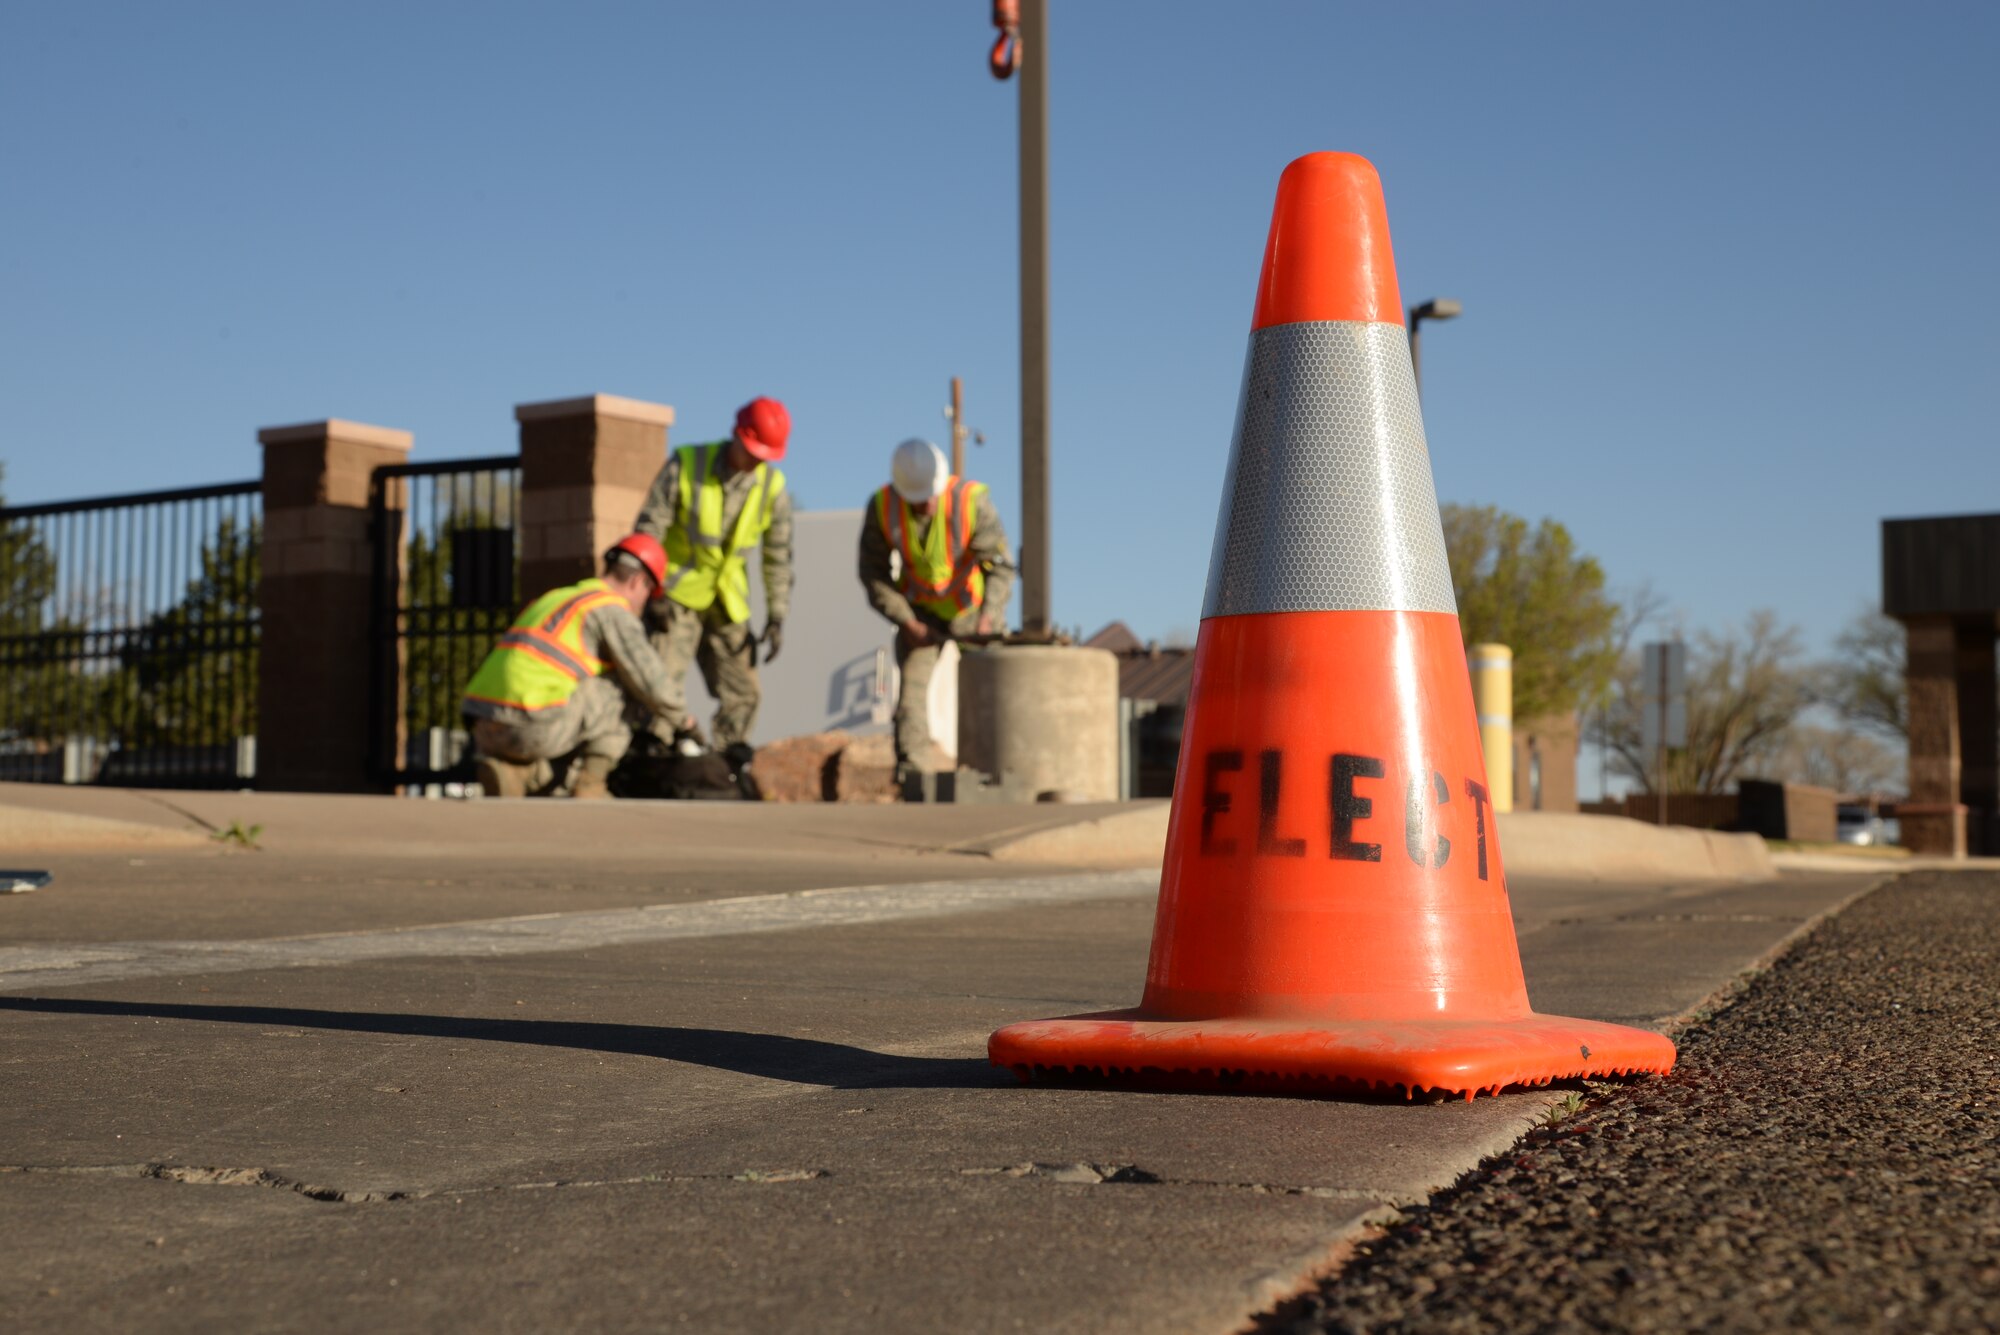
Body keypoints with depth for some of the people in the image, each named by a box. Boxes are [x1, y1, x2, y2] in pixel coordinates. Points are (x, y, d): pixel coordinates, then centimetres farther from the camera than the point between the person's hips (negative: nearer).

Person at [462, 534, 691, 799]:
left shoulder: (554, 598, 29)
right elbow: (650, 683, -3)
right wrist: (682, 717, 19)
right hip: (536, 727, -8)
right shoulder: (615, 611, 2)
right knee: (621, 681, 11)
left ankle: (511, 773, 0)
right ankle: (589, 788, 4)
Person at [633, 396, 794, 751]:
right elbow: (649, 529, -10)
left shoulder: (772, 486, -5)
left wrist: (777, 617, 0)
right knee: (664, 680, -16)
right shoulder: (685, 465, -13)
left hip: (728, 603, 4)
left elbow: (778, 557, 3)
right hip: (676, 594, -4)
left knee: (742, 693, 4)